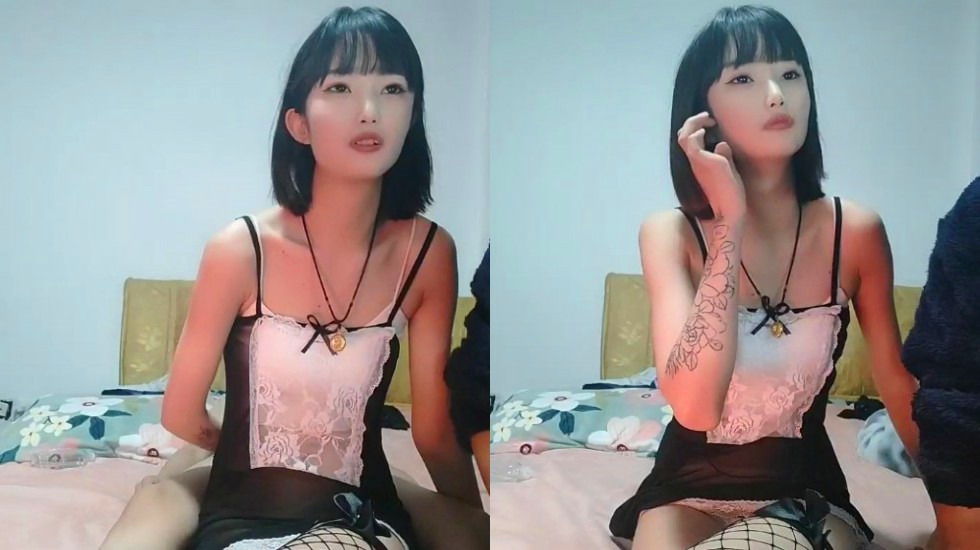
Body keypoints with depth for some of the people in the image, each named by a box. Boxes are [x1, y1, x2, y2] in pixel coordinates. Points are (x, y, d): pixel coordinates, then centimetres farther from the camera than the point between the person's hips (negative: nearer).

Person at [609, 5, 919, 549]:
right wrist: (731, 222, -28)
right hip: (691, 485, 1)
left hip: (805, 488, 0)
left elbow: (898, 382, 6)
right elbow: (694, 406, -29)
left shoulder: (855, 230, -9)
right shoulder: (670, 233, -13)